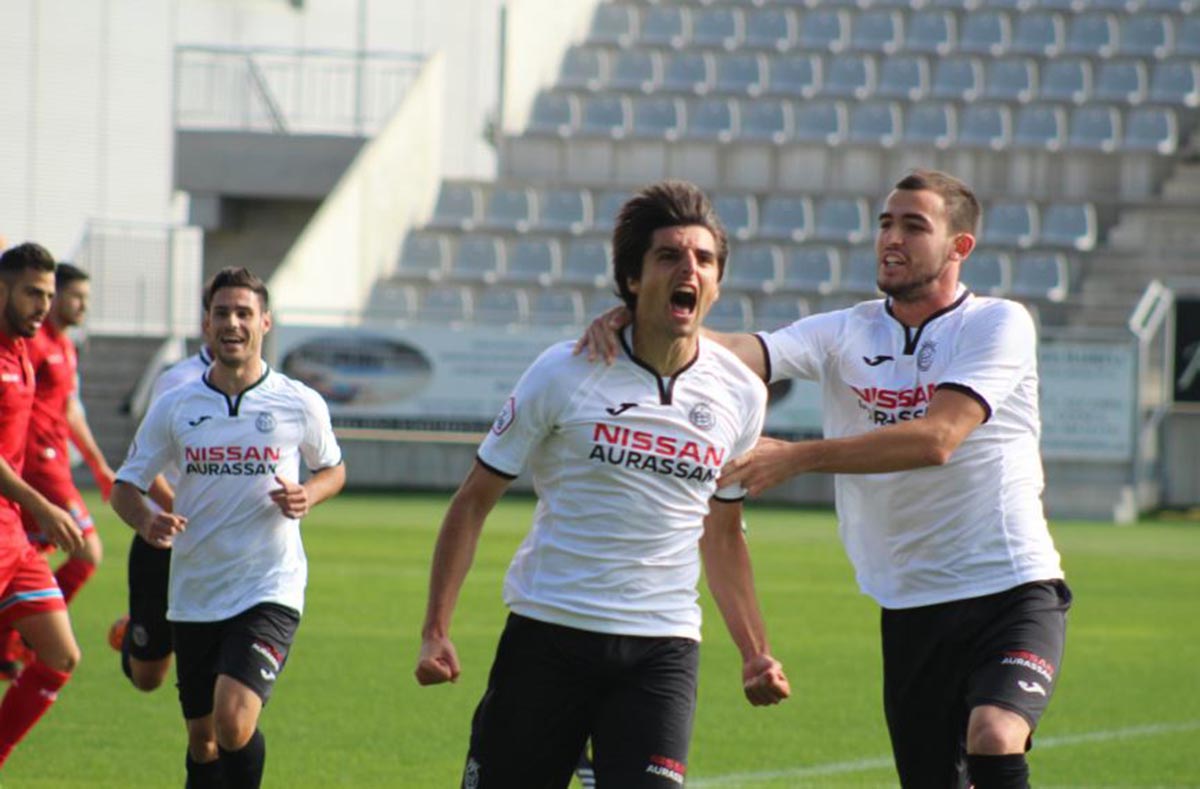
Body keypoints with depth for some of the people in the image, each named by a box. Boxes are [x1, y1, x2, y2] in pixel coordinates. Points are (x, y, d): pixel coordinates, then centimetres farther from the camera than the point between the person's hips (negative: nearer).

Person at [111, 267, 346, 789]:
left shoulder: (300, 404, -2)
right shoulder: (174, 408, 1)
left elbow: (333, 468, 15)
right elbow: (124, 486, 8)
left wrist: (307, 495, -8)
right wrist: (146, 521, -15)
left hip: (270, 593, -3)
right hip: (193, 597, 3)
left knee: (233, 721, -21)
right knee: (202, 739, 11)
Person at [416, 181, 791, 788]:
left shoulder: (741, 395, 5)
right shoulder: (565, 373, -5)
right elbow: (474, 501, 1)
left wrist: (755, 653, 12)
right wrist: (436, 631, -6)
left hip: (661, 650, 2)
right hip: (547, 633, -2)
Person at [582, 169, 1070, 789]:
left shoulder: (998, 324, -6)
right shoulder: (846, 333, 7)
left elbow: (937, 438, -20)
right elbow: (743, 353, -9)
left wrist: (799, 456, -25)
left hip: (1014, 590, -4)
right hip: (911, 610, 4)